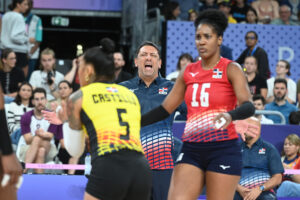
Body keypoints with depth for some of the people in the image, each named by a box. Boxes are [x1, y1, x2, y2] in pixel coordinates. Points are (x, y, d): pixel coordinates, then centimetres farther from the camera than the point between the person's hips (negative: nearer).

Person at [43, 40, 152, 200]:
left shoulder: (79, 97, 14)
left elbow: (75, 150, 21)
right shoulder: (130, 95, 24)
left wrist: (67, 122, 40)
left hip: (108, 170, -4)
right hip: (141, 168, 4)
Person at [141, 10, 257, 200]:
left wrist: (230, 116, -37)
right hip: (191, 150, 4)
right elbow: (165, 109, 19)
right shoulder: (189, 72, 13)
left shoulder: (231, 69, -2)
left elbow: (248, 107, -16)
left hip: (223, 150, -4)